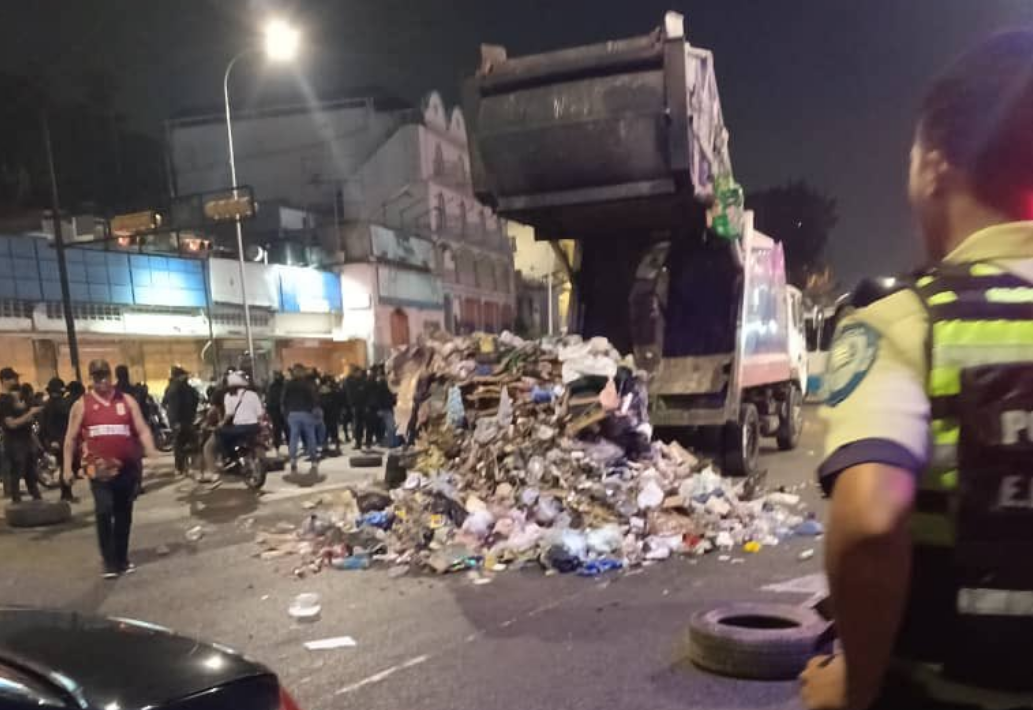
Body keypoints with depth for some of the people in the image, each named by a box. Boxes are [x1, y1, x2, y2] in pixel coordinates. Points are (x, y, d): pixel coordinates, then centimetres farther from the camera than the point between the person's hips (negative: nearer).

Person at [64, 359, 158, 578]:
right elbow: (71, 438, 6)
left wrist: (151, 453, -16)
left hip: (127, 467, 2)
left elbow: (142, 430, 0)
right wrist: (67, 467, 0)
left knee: (124, 515, 11)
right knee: (103, 511, -16)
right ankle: (109, 561, -5)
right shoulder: (81, 405, 3)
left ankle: (121, 558, 24)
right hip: (99, 469, -2)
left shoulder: (127, 401, 5)